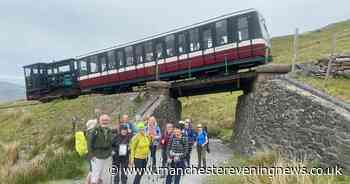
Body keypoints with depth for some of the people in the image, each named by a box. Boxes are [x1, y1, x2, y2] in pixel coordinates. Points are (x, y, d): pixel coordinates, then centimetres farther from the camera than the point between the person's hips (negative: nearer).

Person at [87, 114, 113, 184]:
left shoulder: (109, 131, 2)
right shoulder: (95, 131, -16)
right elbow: (89, 143, -14)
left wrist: (109, 152, 8)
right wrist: (91, 155, -15)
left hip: (105, 156, 6)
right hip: (96, 156, -6)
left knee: (101, 172, 21)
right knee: (95, 173, 1)